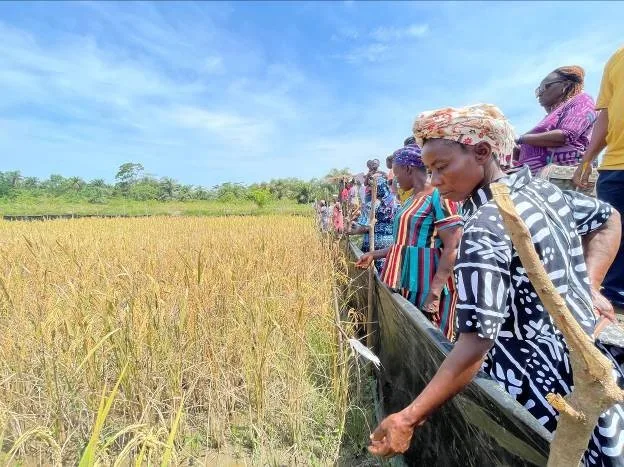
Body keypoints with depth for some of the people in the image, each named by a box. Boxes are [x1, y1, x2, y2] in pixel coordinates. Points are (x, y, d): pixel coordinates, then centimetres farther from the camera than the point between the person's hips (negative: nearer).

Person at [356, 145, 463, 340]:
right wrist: (375, 254, 21)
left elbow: (452, 249, -18)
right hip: (406, 284, 8)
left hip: (426, 287, -8)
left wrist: (434, 293, -23)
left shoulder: (439, 196, -12)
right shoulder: (411, 199, 15)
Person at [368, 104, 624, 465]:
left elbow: (476, 343, -30)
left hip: (543, 390, -9)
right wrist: (588, 287, 10)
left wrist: (408, 419, -25)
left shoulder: (484, 227, -27)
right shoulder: (546, 190, 1)